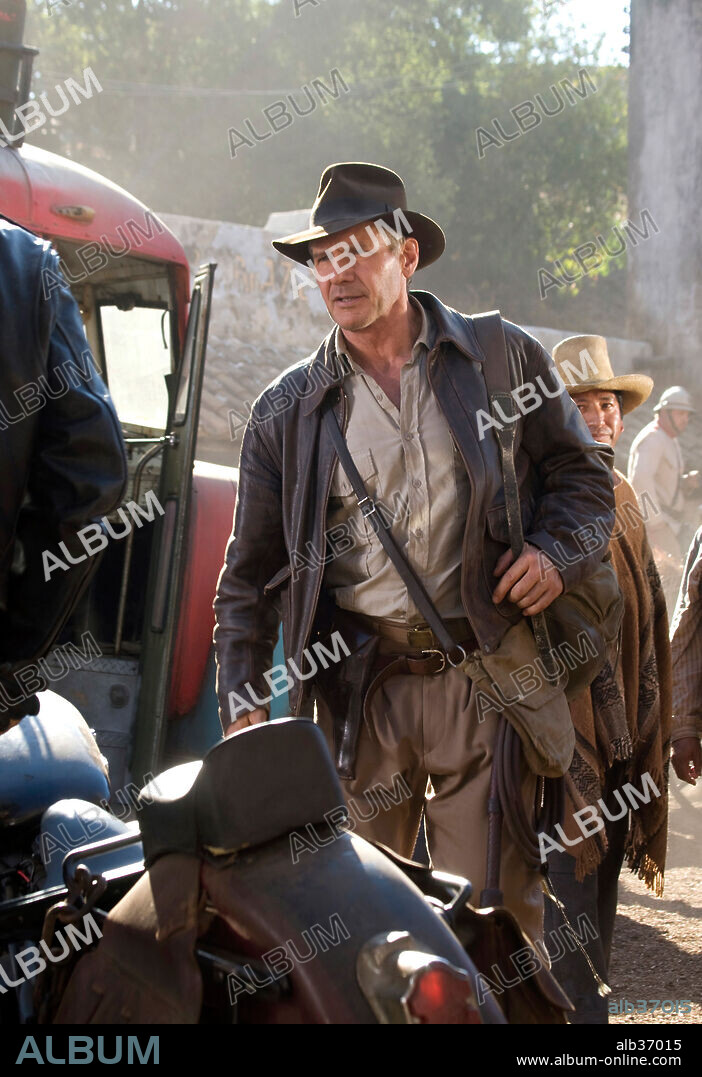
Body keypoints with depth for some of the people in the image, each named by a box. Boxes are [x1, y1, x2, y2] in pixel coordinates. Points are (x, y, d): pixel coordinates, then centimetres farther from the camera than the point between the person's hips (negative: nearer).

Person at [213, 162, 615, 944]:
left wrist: (556, 551, -5)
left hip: (484, 679, -1)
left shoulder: (503, 358, 7)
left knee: (493, 903, 1)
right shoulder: (287, 410, 9)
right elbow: (251, 571, 11)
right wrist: (241, 702, 3)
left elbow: (583, 470, 15)